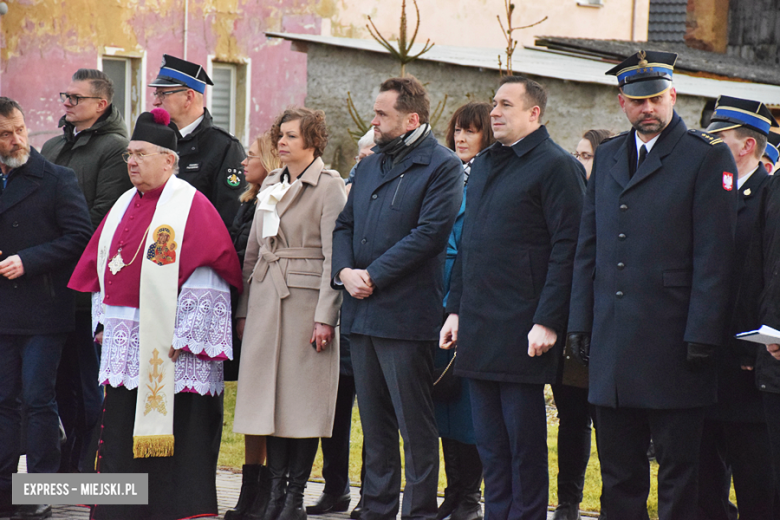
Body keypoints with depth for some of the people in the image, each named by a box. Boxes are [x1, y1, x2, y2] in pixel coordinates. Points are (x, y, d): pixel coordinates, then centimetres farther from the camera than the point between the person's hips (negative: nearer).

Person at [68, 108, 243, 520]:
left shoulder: (190, 205, -7)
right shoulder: (125, 206, 16)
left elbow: (205, 276, -12)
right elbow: (101, 265, 22)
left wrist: (185, 335, -17)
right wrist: (103, 322, 13)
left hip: (168, 345, -7)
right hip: (125, 343, 7)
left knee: (173, 434, -4)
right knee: (120, 433, 6)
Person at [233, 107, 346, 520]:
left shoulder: (330, 187, -4)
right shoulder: (271, 184, 15)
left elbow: (334, 256, -9)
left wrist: (326, 316, -14)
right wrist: (244, 308, 13)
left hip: (306, 299, -6)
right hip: (265, 297, 6)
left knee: (302, 397, -3)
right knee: (270, 395, 4)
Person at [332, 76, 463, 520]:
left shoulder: (442, 167, -6)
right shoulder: (370, 166, 18)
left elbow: (429, 234, -15)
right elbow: (345, 225, 17)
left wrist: (373, 276, -15)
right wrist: (345, 271, -3)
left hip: (405, 314, -7)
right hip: (362, 312, 7)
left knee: (416, 425, -2)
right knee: (375, 421, 13)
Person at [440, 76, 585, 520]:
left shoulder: (557, 166, -8)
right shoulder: (485, 165, 17)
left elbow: (566, 249, -13)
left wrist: (548, 322, -18)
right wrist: (456, 309, 15)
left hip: (522, 331, -8)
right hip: (478, 329, 8)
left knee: (525, 443, -1)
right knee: (490, 444, 12)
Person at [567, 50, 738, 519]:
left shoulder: (707, 157, -3)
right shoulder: (608, 157, 15)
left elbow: (714, 256, -8)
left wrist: (702, 336, -14)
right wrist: (580, 323, 11)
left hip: (672, 343, -5)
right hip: (612, 346, 6)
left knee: (678, 472, 0)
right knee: (618, 473, 10)